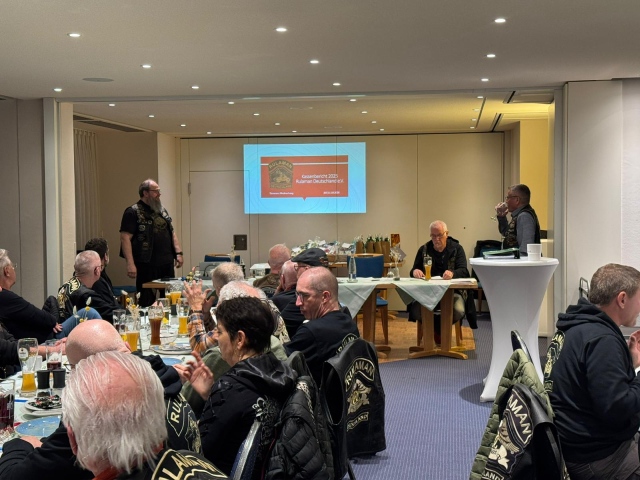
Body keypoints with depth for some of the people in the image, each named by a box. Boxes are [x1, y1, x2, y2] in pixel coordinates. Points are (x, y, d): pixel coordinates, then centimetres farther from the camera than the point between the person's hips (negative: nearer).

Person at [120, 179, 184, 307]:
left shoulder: (162, 210, 17)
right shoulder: (133, 212, -6)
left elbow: (172, 233, 22)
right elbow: (125, 238, -13)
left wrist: (178, 253, 10)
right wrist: (130, 263, -20)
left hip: (167, 263, 7)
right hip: (147, 265, -7)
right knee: (147, 301, -1)